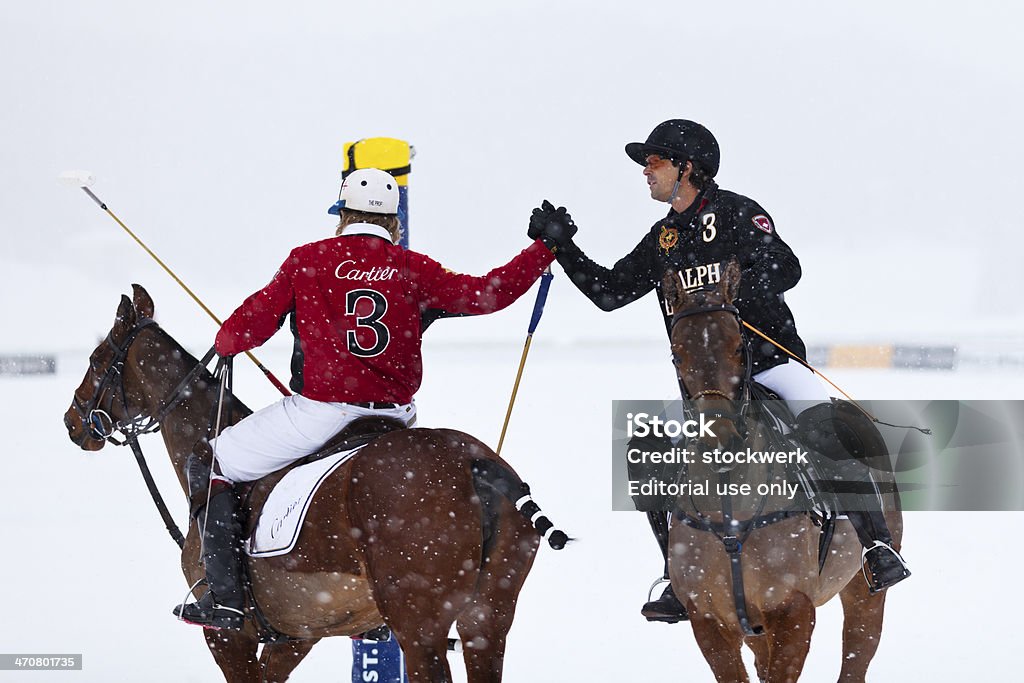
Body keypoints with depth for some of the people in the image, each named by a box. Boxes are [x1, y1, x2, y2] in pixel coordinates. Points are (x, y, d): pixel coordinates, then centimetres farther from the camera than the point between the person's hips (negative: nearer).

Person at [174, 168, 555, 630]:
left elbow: (252, 324, 2)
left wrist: (225, 344, 25)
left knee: (210, 466, 12)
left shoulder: (308, 260, 1)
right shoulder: (414, 269, 5)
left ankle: (225, 598, 1)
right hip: (393, 415, 4)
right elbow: (485, 294, 6)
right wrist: (544, 250, 18)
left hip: (319, 413, -4)